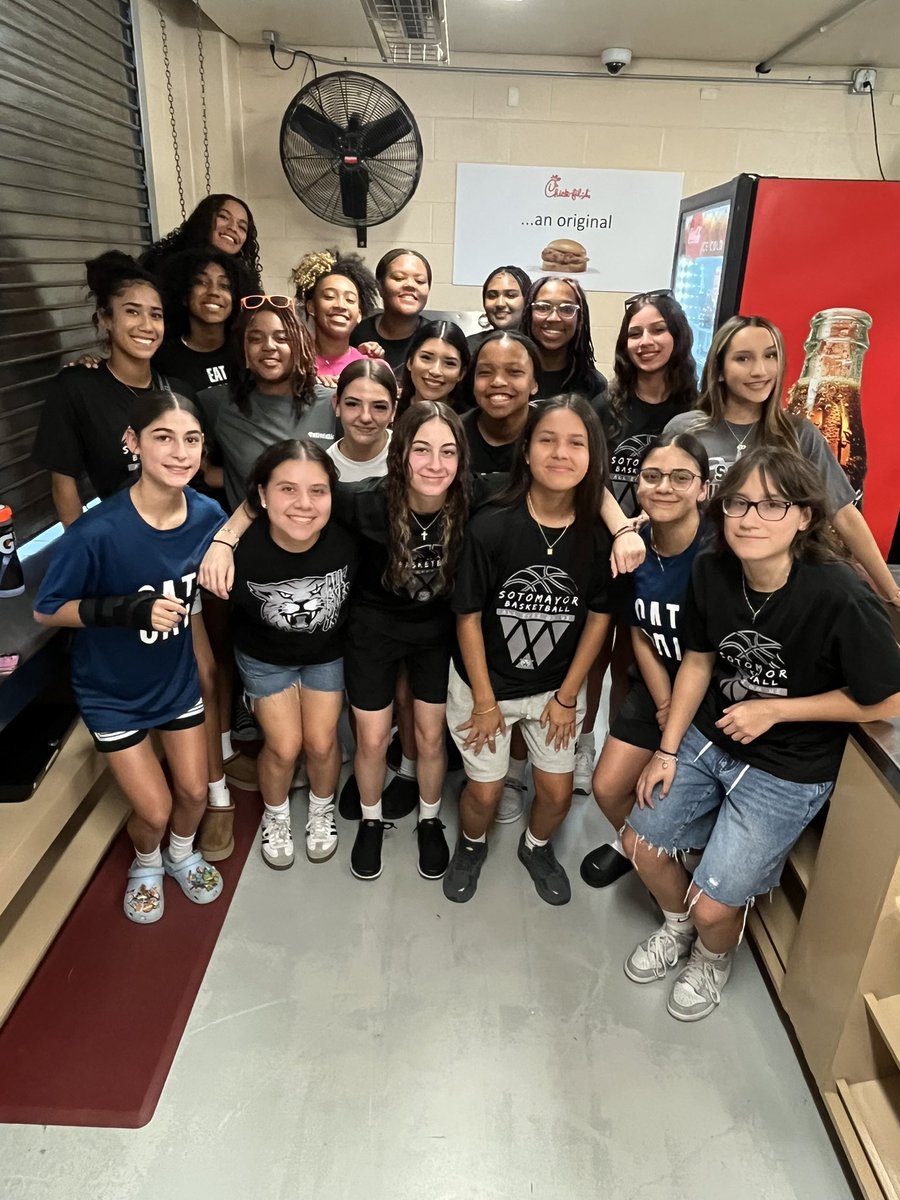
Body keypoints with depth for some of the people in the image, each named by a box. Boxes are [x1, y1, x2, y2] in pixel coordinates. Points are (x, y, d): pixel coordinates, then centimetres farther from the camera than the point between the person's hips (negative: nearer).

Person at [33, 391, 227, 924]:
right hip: (113, 691, -3)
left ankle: (182, 854, 49)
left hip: (177, 676, 4)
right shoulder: (98, 531, -31)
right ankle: (146, 864, 41)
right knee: (154, 811, 4)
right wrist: (127, 608, -32)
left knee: (194, 791, 15)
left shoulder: (208, 515, -17)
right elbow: (47, 611, -19)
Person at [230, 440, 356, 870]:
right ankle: (275, 817, 36)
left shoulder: (346, 537, -33)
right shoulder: (242, 548, -35)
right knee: (284, 746, 3)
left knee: (321, 742, 7)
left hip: (327, 652, 1)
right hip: (264, 656, -1)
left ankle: (322, 811, 39)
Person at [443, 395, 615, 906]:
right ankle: (471, 845, 45)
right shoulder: (491, 526, -23)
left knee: (557, 791, 11)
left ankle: (537, 847, 46)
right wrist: (485, 703, -9)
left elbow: (599, 616, -4)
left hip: (557, 686, 2)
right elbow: (469, 616, -15)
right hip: (485, 683, -2)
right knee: (485, 792, 9)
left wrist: (567, 696, -1)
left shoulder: (600, 532, -16)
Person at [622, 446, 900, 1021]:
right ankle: (678, 925, 44)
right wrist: (667, 751, 1)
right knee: (641, 841, 12)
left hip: (789, 772, -5)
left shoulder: (841, 598, -28)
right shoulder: (713, 571, -12)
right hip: (709, 738, 5)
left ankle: (714, 956, 37)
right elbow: (698, 660, 1)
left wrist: (774, 710, -17)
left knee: (713, 906, -1)